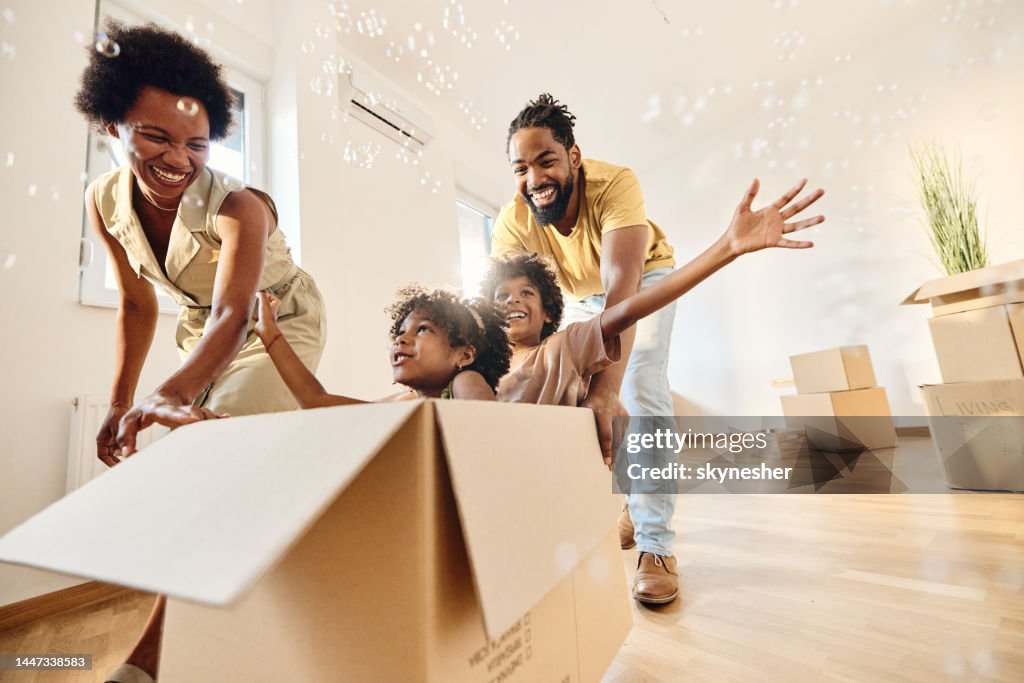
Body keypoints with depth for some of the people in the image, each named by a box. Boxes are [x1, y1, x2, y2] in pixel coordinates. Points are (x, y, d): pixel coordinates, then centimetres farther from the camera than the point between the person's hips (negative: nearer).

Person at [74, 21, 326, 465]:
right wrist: (119, 405, -4)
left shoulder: (238, 208, -27)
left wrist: (171, 394, -56)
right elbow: (136, 305, 0)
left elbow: (233, 317, -39)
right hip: (202, 331, 6)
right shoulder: (102, 202, -9)